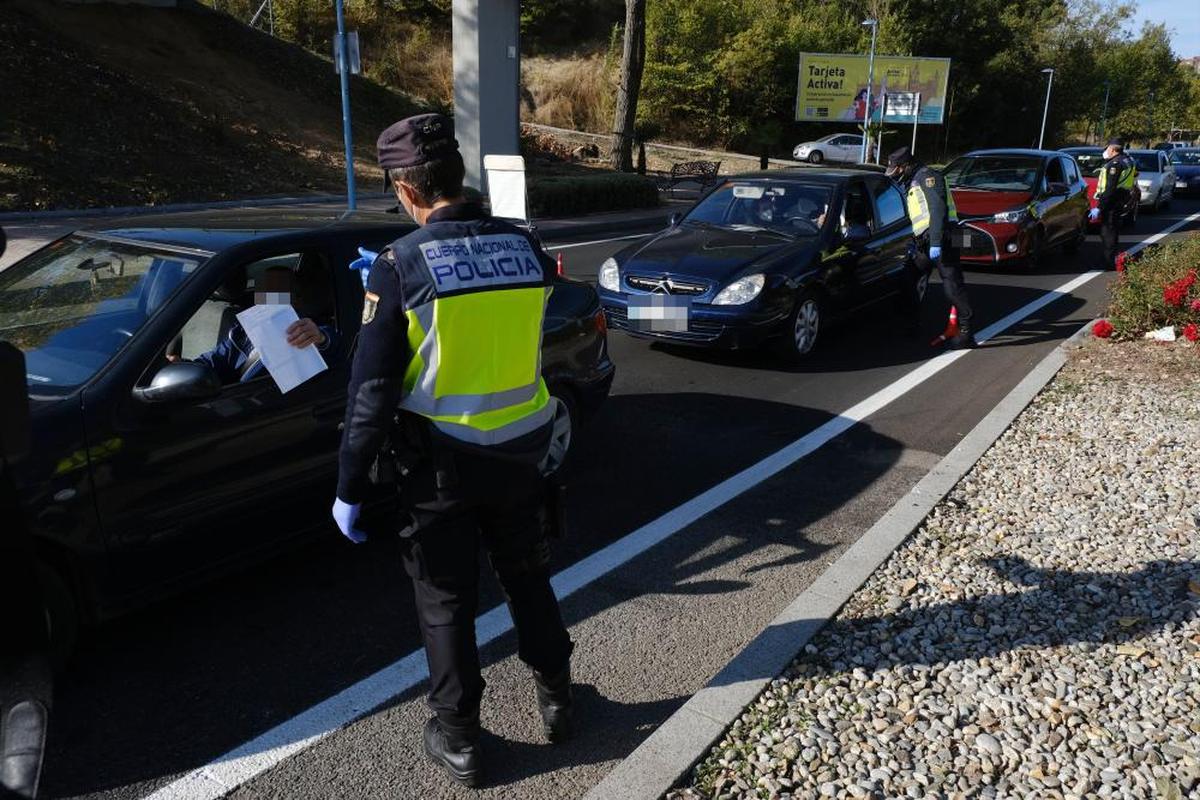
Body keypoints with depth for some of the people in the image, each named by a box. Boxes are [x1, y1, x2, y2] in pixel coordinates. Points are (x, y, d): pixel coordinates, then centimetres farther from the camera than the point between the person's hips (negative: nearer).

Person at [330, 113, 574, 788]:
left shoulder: (402, 265, -15)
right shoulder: (526, 249, -3)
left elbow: (372, 391, -14)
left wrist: (351, 489, -3)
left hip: (441, 466, -3)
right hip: (520, 453, 4)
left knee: (446, 604, 13)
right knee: (529, 580, 23)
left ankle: (459, 739, 27)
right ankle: (557, 699, 38)